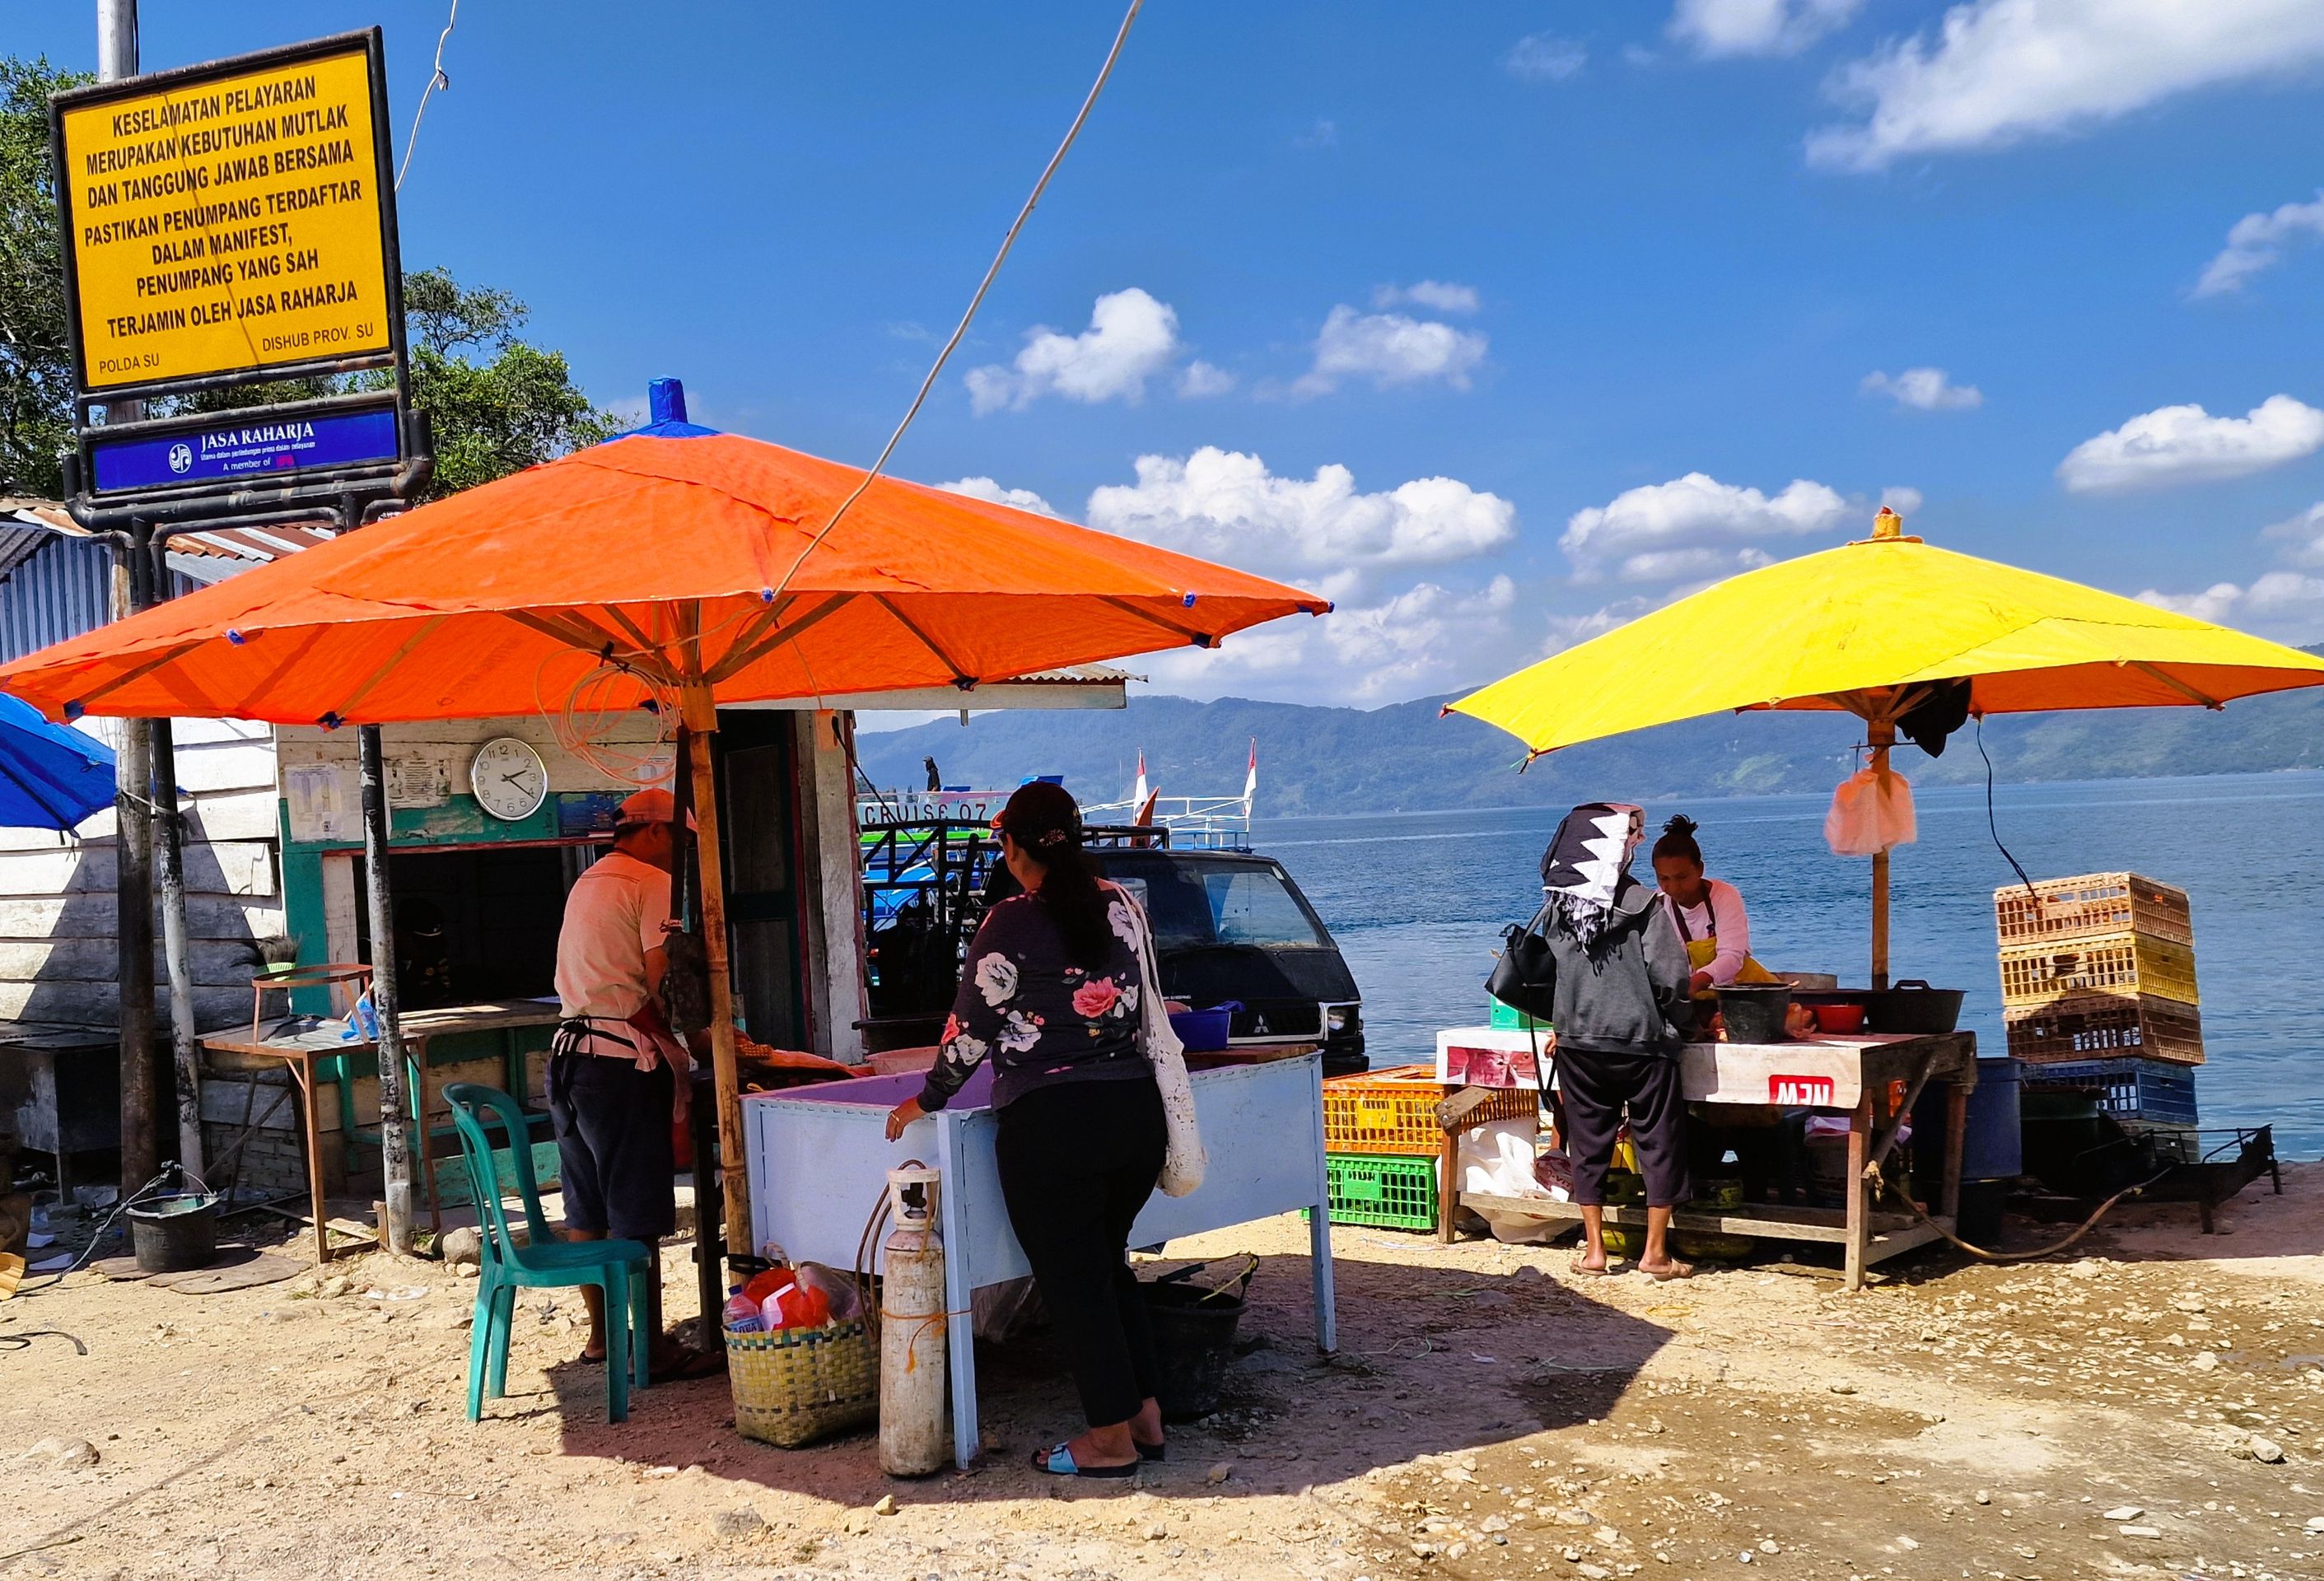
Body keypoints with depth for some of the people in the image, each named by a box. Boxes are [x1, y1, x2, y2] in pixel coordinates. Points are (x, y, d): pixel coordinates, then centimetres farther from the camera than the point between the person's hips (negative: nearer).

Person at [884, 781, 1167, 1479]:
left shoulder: (1011, 923, -10)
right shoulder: (1120, 904, 5)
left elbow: (973, 1026, -5)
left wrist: (928, 1101, 8)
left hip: (1049, 1124, -6)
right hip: (1136, 1107, 6)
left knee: (1071, 1277, 5)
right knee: (1109, 1261, 20)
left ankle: (1112, 1437, 12)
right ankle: (1145, 1415, 23)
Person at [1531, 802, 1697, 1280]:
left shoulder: (1555, 908, 3)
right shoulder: (1645, 904, -9)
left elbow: (1542, 974, 8)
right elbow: (1671, 975, -12)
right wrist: (1679, 1023, 5)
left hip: (1577, 1041, 4)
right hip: (1641, 1041, -4)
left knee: (1588, 1142, 12)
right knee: (1660, 1143, 8)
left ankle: (1593, 1249, 15)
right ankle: (1655, 1253, 11)